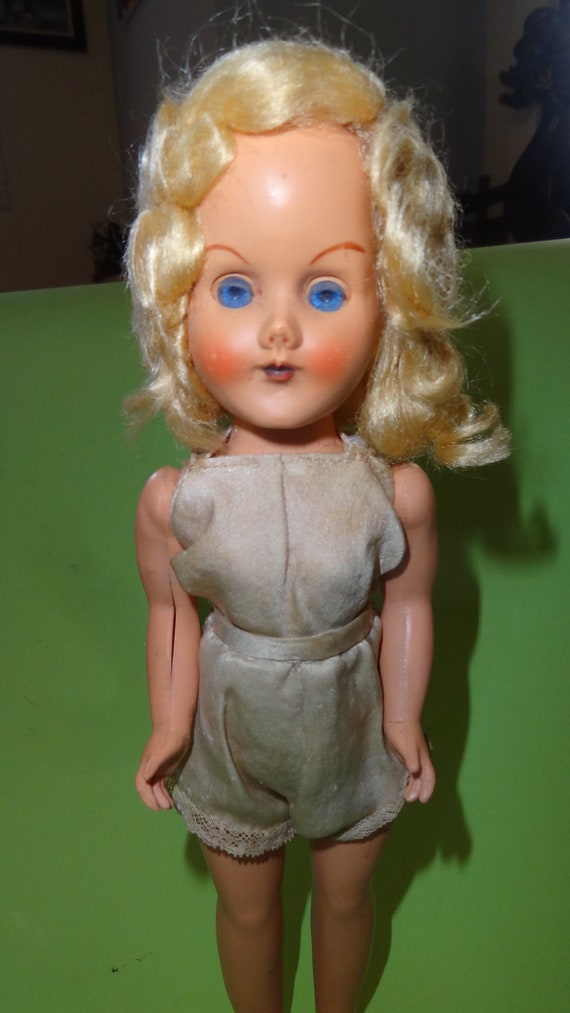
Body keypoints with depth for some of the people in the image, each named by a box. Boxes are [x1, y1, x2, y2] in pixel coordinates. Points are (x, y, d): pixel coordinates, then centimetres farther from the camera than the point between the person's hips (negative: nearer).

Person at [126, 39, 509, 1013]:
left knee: (345, 897, 28)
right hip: (232, 739, 0)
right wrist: (169, 724, 0)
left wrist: (404, 721, 0)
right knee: (247, 906, 26)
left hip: (351, 733, 1)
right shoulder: (173, 502, -25)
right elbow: (172, 612, -9)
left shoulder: (396, 493, -25)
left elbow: (407, 607, -10)